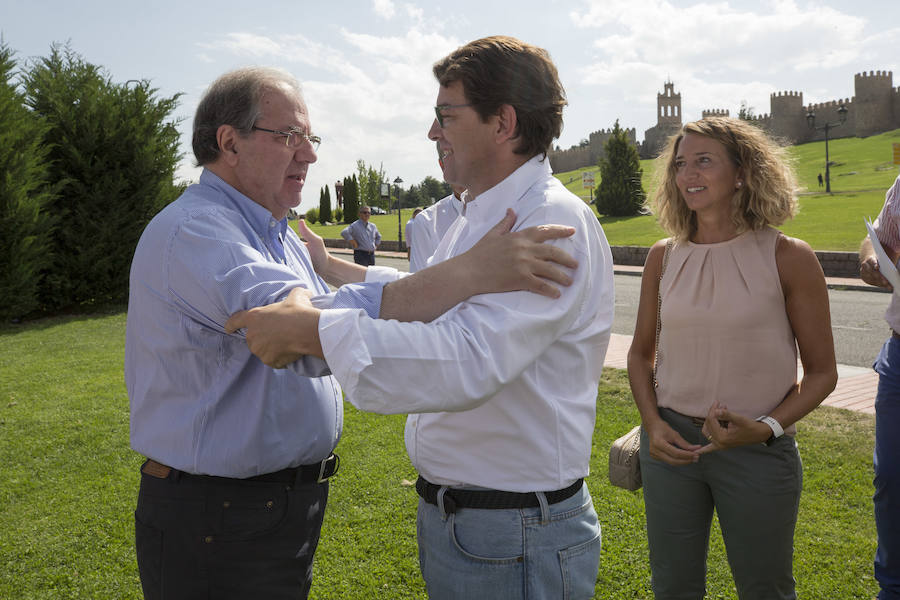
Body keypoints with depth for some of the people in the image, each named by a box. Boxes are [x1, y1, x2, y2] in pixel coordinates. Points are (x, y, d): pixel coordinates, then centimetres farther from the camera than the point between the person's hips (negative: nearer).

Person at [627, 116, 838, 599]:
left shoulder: (788, 258, -8)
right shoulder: (663, 257, 1)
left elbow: (822, 372, -3)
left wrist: (766, 428, -17)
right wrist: (652, 423, -3)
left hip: (759, 451, -2)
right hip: (671, 444, 3)